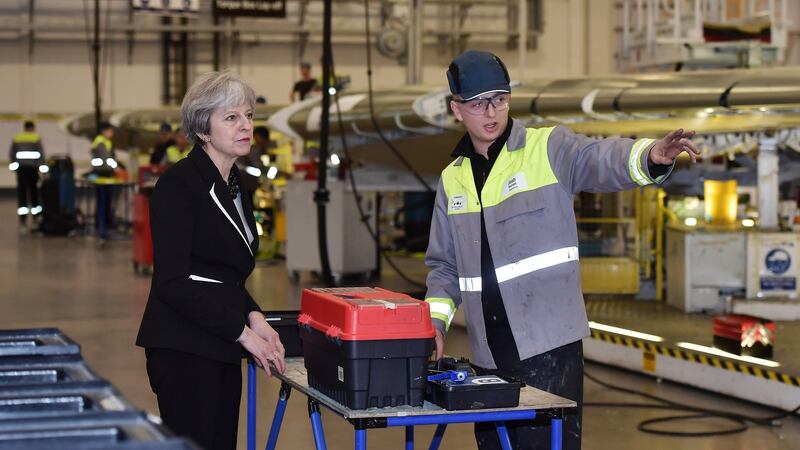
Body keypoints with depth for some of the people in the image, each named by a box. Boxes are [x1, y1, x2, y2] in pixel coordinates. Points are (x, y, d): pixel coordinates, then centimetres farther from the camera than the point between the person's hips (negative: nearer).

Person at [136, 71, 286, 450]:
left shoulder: (234, 185, 13)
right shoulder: (179, 184, -12)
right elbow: (172, 283, -18)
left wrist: (253, 316, 2)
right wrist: (243, 331, -16)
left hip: (221, 348, 9)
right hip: (184, 349, -8)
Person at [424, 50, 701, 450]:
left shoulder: (548, 149, -2)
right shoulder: (452, 179, 14)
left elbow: (601, 160, -21)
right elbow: (444, 264, 19)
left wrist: (649, 155, -42)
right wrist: (436, 319, 4)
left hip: (549, 346, -5)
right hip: (489, 354, 6)